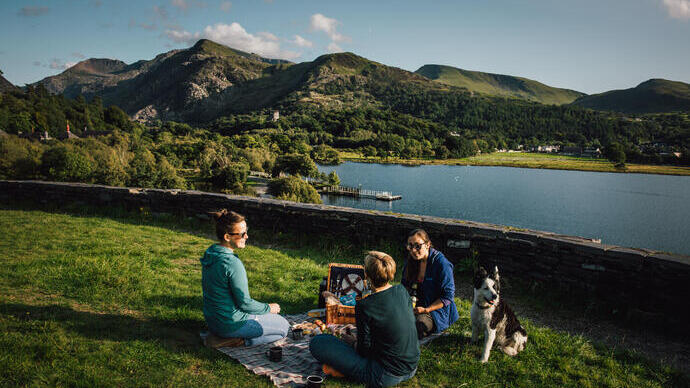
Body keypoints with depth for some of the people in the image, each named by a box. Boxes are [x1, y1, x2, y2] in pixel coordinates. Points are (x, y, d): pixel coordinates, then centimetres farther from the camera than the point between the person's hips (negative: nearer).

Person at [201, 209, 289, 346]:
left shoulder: (210, 253, 0)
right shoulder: (232, 263, -28)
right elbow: (245, 303, -22)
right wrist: (268, 308, -3)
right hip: (231, 324, -9)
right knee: (284, 326, 8)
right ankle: (242, 341, -1)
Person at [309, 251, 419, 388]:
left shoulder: (364, 306, -21)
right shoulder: (401, 290, -3)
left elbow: (365, 350, -13)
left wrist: (353, 342, 12)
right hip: (412, 368, 7)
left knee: (317, 343, -7)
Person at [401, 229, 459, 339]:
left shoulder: (442, 264, -16)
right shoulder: (411, 261, 4)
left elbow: (448, 296, -13)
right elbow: (405, 285, 17)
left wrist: (426, 310, -17)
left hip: (437, 310, -6)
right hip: (416, 307, 6)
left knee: (417, 325, -34)